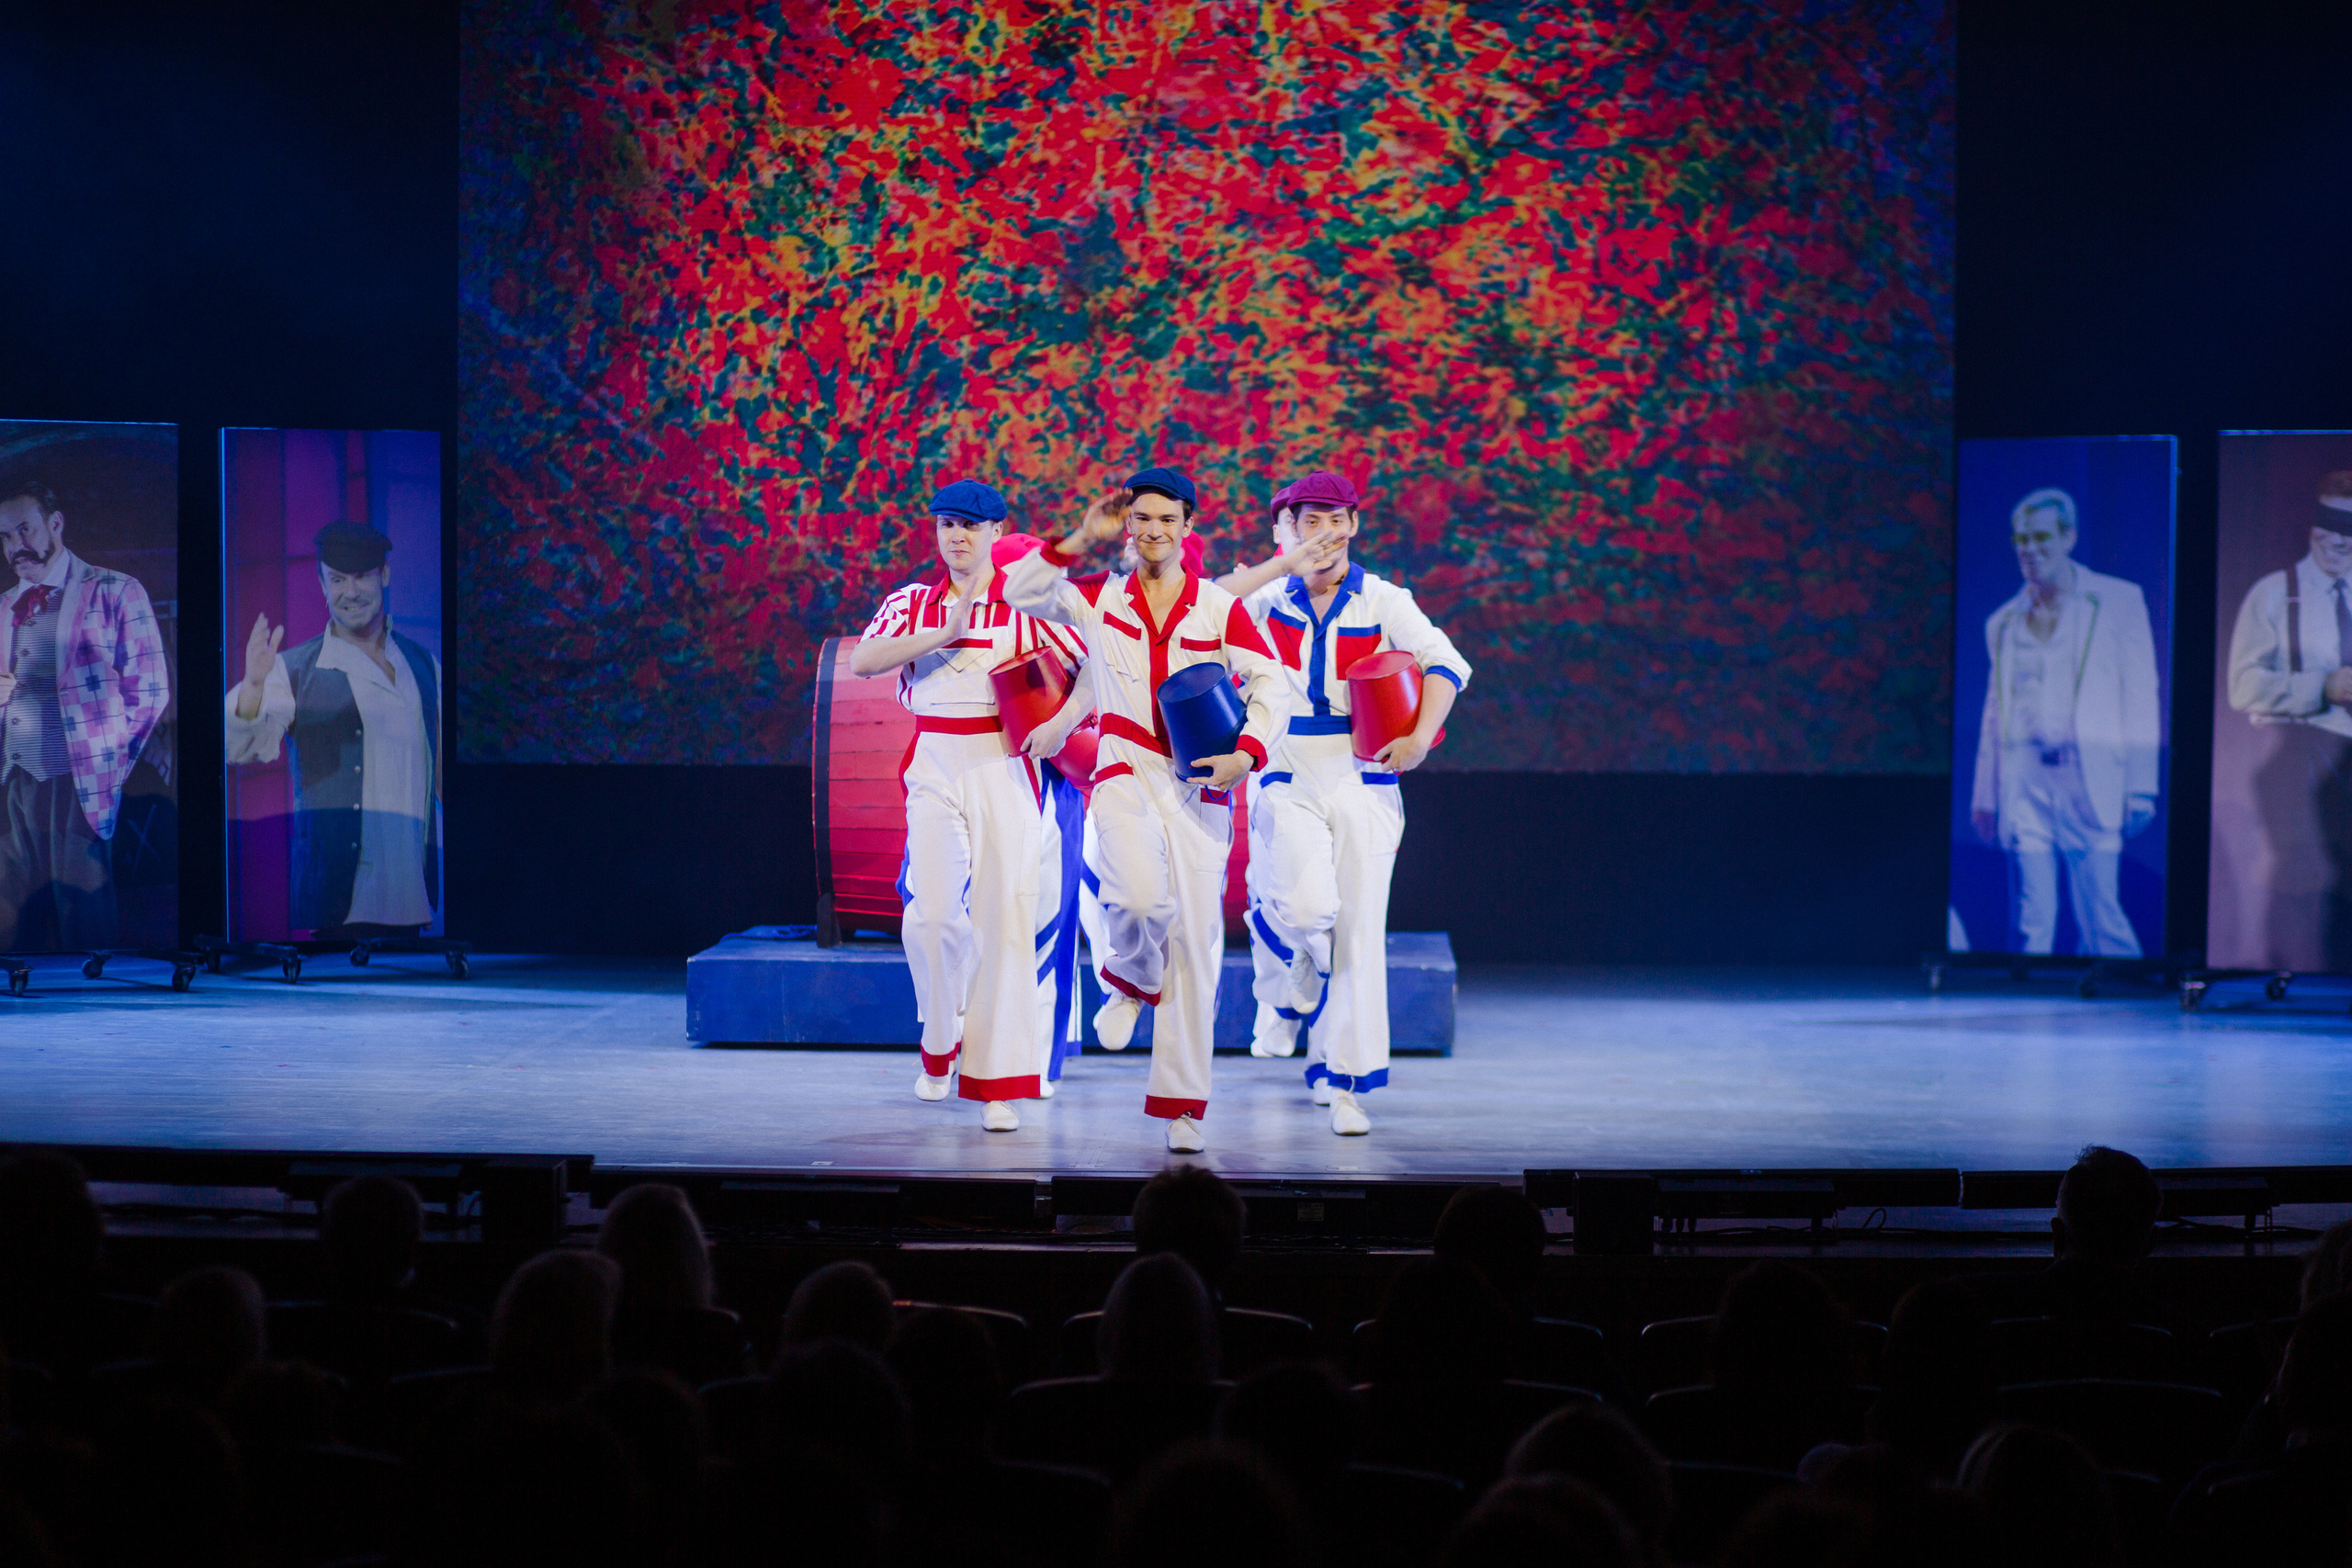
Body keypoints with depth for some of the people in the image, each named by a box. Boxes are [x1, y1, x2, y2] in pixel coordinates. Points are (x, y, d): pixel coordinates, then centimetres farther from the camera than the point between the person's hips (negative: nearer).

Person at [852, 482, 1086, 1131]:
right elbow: (862, 661, -8)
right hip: (935, 765, 1)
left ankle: (998, 1082, 0)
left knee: (1004, 913, -5)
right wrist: (947, 632, -14)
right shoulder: (913, 603, 10)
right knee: (931, 910, -9)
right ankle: (940, 1046, 18)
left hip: (1004, 766, -1)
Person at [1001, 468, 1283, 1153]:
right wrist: (1080, 540, -4)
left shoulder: (1220, 607, 4)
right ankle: (1132, 981, 7)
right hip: (1126, 772, -1)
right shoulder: (1100, 599, 8)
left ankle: (1182, 1105, 7)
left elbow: (1268, 683, 2)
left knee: (1195, 941, -1)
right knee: (1140, 897, -30)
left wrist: (1247, 752, -13)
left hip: (1198, 785, 1)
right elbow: (1021, 592, 3)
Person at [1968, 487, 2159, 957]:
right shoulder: (2002, 623, 16)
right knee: (2031, 923, -1)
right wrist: (1984, 795, 13)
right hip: (2024, 781, 3)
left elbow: (2140, 697, 2)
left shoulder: (2119, 601, 6)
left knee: (2101, 920, -7)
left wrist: (2140, 787, -5)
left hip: (2090, 777, -3)